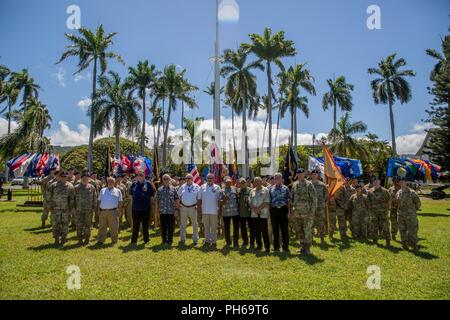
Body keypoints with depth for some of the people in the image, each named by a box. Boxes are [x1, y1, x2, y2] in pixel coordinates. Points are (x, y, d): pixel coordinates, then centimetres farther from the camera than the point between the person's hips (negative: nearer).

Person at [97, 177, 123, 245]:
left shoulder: (117, 191, 9)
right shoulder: (102, 190, 16)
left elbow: (120, 202, 5)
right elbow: (99, 201, 15)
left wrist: (119, 211, -5)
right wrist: (98, 210, 5)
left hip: (113, 211, -2)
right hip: (102, 211, 3)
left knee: (114, 227, 0)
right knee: (102, 227, 6)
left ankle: (114, 240, 10)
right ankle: (100, 240, 13)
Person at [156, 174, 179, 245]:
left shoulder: (173, 189, 5)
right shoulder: (159, 189, 8)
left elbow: (177, 199, 4)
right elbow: (157, 200, 10)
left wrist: (177, 205, -8)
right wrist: (157, 210, 5)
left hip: (171, 211, -1)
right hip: (162, 211, 1)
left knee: (171, 226, 3)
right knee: (163, 227, 6)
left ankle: (170, 240, 15)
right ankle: (164, 240, 17)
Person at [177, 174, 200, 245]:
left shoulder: (196, 187, 1)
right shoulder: (183, 186, 8)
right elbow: (178, 195, 16)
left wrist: (197, 204, -6)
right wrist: (179, 203, 6)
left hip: (192, 207, -2)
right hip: (183, 207, 2)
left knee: (195, 224, 3)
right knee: (183, 223, 9)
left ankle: (195, 239, 13)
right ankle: (182, 239, 20)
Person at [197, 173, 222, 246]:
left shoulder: (217, 188, 2)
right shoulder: (202, 187, 7)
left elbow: (220, 200, 0)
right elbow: (199, 199, 7)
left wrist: (219, 210, -5)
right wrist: (199, 210, 2)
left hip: (214, 210, -2)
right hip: (205, 211, 2)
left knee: (214, 226, 3)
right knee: (206, 226, 10)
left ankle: (213, 240, 11)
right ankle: (207, 240, 19)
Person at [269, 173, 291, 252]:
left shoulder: (285, 188, 4)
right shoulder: (271, 188, 10)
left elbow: (288, 200, 2)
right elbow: (269, 200, 10)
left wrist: (289, 211, -6)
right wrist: (269, 210, 2)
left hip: (283, 209, -2)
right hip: (274, 210, 2)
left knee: (284, 228, 1)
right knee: (275, 229, 7)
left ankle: (285, 246, 10)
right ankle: (276, 246, 18)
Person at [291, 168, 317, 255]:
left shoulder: (309, 184, -4)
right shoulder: (294, 185, 10)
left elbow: (314, 198, -6)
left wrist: (312, 210, -11)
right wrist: (292, 210, 10)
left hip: (307, 212, -5)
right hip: (296, 212, 5)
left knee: (307, 231, 0)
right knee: (298, 231, 11)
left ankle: (307, 248, 11)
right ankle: (303, 246, 24)